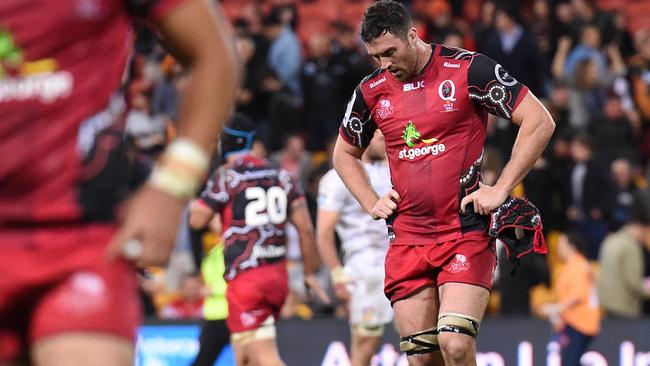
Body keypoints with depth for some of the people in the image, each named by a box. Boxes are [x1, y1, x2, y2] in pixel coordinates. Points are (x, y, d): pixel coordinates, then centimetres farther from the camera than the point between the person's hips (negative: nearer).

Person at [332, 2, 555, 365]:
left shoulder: (468, 69, -6)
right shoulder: (372, 90, 8)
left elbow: (540, 122, -7)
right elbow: (345, 155, 27)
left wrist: (500, 189, -9)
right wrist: (372, 203, 11)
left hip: (467, 232, -5)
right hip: (407, 239, 5)